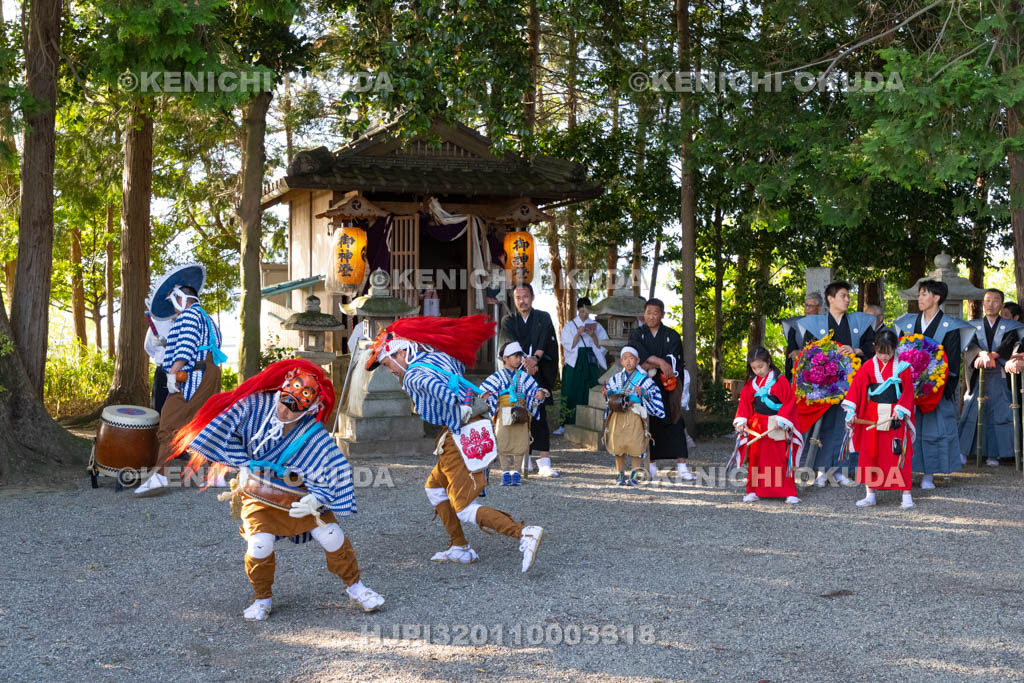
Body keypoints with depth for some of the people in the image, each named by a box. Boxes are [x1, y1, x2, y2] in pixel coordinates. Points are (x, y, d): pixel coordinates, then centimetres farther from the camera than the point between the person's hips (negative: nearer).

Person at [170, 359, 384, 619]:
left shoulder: (316, 439, -22)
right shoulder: (256, 406, -19)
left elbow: (337, 472, -18)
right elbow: (225, 429, -11)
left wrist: (315, 500, -29)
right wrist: (244, 465, -9)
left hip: (298, 494, 0)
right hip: (258, 493, 0)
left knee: (331, 536, -12)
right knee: (259, 544, -21)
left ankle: (354, 586, 16)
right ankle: (262, 598, 8)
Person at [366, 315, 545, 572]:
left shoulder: (414, 376, -16)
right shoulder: (438, 356, 11)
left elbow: (449, 398, -30)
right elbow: (460, 366, 32)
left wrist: (455, 428, -16)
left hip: (459, 439, -9)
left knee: (464, 509, -4)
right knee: (434, 487, 24)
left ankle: (524, 533, -18)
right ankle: (459, 548, 25)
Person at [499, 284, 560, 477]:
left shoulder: (543, 318, 9)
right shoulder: (509, 321, 9)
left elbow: (544, 341, -7)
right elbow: (510, 343, -9)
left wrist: (535, 358, -26)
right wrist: (524, 360, -27)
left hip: (539, 373, -1)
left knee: (539, 416, -10)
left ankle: (544, 462, -17)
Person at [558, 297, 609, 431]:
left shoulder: (596, 325, 8)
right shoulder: (570, 326, 4)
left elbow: (602, 346, 3)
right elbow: (569, 346, -4)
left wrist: (593, 336, -14)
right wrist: (578, 333, -16)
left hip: (591, 363, 2)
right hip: (574, 364, -2)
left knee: (589, 393, 0)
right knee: (572, 393, -6)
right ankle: (566, 423, -2)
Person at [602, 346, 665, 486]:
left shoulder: (643, 378, 0)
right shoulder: (615, 379, 11)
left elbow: (655, 392, -5)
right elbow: (610, 393, 20)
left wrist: (643, 393, -21)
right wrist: (607, 394, -1)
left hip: (635, 415, -3)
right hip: (617, 415, 3)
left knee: (635, 445, -5)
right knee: (618, 445, 5)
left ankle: (635, 475, 4)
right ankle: (620, 475, 16)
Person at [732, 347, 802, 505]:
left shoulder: (780, 380, -6)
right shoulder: (750, 384, 8)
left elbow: (790, 402, -8)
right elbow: (744, 403, 12)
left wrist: (781, 421, -15)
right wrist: (740, 422, 0)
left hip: (776, 428, -4)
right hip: (756, 428, 4)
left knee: (781, 459, -2)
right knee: (755, 459, 7)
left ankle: (789, 493, 3)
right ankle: (754, 491, 16)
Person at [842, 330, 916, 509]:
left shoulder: (903, 367, 1)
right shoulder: (868, 366, 2)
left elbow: (907, 391, 0)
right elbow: (856, 387, -5)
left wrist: (900, 410, -15)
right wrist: (851, 410, -15)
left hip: (895, 417, -2)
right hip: (872, 417, 2)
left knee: (900, 455, -2)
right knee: (870, 453, 4)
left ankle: (906, 495, 4)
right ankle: (870, 494, 12)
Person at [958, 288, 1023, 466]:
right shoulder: (973, 325, 12)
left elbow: (1008, 344, -10)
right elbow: (971, 343, -6)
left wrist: (990, 355, -27)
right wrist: (982, 353, -28)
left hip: (1000, 378, 0)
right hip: (977, 377, 0)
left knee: (998, 415, -3)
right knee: (971, 412, -4)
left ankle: (992, 455, 1)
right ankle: (963, 451, -1)